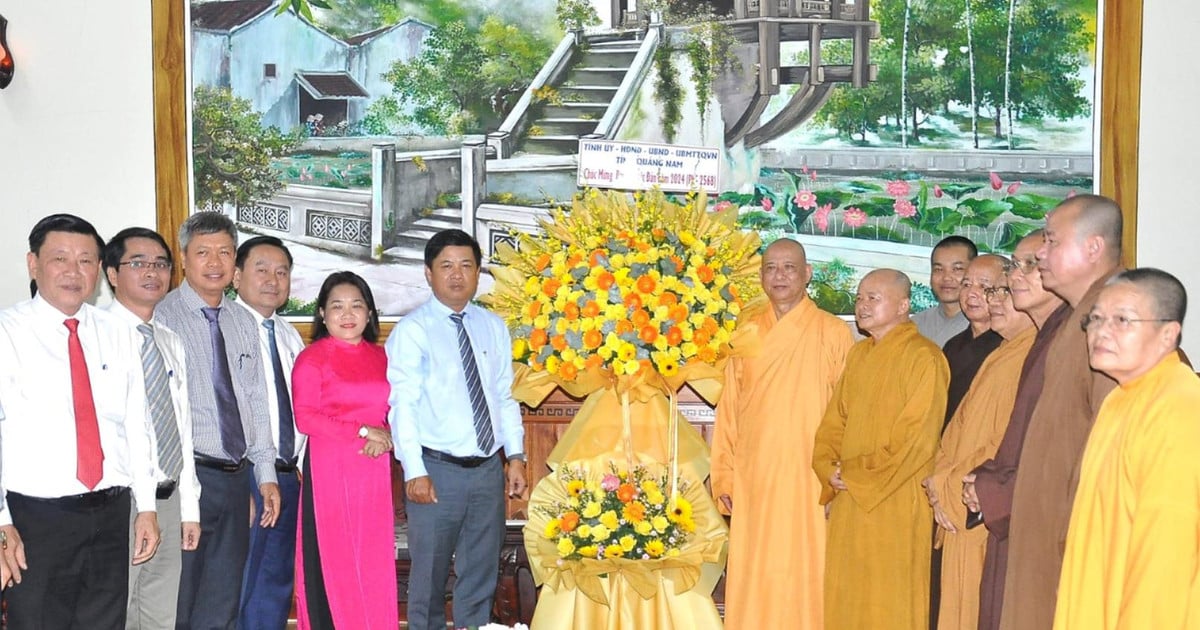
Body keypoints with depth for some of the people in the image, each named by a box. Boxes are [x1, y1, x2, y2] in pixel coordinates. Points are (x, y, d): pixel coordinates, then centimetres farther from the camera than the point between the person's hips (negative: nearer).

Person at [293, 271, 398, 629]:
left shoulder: (380, 357, 13)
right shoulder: (313, 358, -2)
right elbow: (305, 418, -10)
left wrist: (387, 437, -6)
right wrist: (362, 432, -13)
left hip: (374, 469, 4)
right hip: (330, 469, -4)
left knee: (374, 560, 5)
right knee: (333, 559, -1)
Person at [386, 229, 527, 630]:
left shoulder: (493, 328, 9)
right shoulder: (412, 331, -6)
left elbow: (505, 397, 11)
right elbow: (401, 405, -10)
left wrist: (516, 455, 4)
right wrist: (415, 472, -16)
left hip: (488, 468, 4)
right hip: (437, 470, -4)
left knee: (482, 573, 14)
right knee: (430, 573, 6)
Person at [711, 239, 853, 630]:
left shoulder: (833, 334, 0)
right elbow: (728, 409, 9)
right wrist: (725, 477, 5)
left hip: (809, 479, -3)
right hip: (754, 480, 3)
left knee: (806, 580, 1)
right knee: (753, 585, 5)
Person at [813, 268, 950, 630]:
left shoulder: (924, 357, -10)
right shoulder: (858, 354, 13)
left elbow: (916, 439, -15)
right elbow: (834, 420, 14)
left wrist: (857, 477, -12)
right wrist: (829, 471, -3)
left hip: (896, 504, -7)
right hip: (848, 500, 7)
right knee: (845, 600, 11)